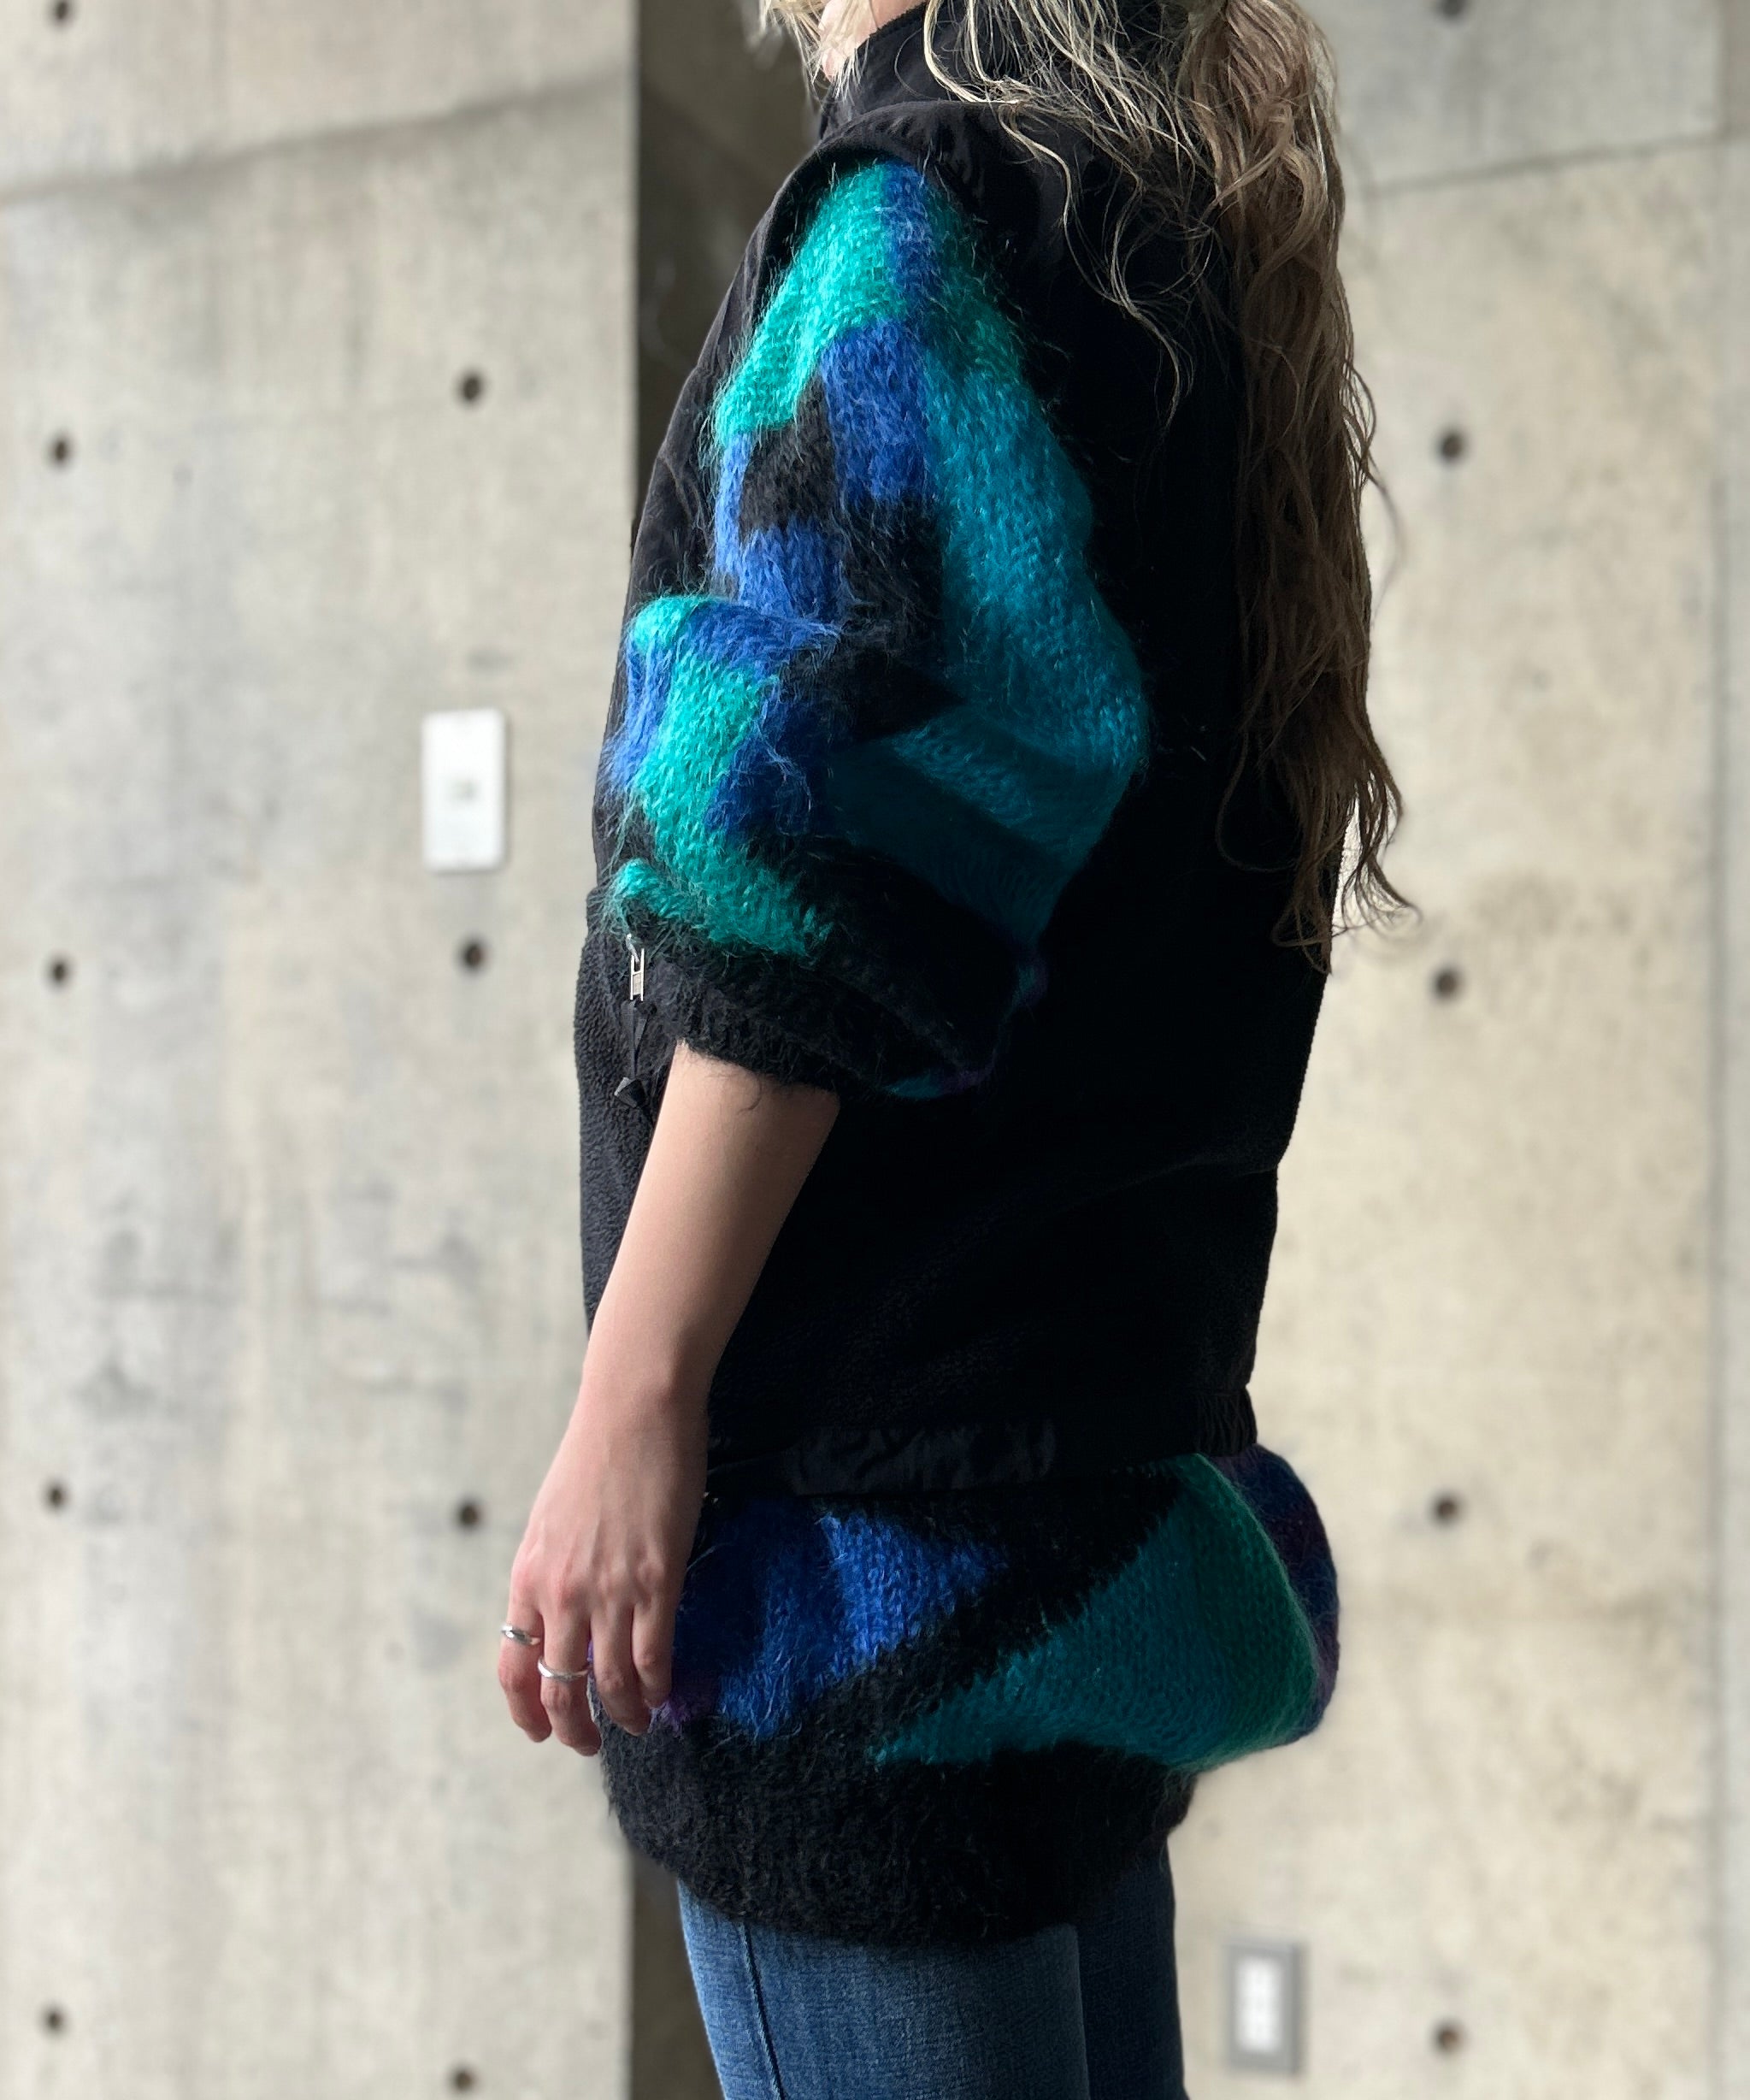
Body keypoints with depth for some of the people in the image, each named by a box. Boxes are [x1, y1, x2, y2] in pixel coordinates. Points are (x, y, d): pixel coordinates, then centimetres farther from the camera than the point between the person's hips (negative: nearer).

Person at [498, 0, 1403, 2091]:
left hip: (879, 1484, -9)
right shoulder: (1189, 250, 20)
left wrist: (636, 1395, -15)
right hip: (1110, 1429, 9)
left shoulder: (919, 216, -7)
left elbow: (817, 892, -17)